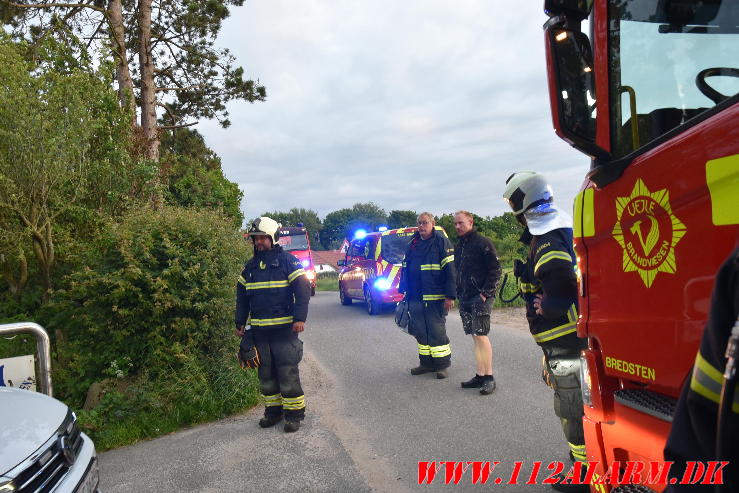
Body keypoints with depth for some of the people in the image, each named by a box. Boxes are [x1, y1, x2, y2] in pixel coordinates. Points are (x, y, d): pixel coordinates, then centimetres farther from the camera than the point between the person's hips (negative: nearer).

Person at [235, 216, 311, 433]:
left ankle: (294, 413, 8)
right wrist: (240, 323, 15)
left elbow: (303, 289, -9)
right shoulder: (250, 266, 13)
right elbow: (242, 295, 19)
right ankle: (273, 411, 24)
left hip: (284, 329, -6)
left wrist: (300, 318, -17)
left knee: (288, 373, -3)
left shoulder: (287, 261, -4)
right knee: (266, 374, 12)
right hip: (258, 331, 6)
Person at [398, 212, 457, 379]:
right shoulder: (413, 244, 14)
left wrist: (450, 296, -14)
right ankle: (426, 363, 23)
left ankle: (442, 365, 11)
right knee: (420, 332, 11)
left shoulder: (441, 242, -5)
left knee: (437, 332, -1)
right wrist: (405, 291, 17)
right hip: (415, 299, 6)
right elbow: (405, 269, 20)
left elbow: (450, 270, -10)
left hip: (435, 299, -6)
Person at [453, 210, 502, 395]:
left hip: (480, 297, -7)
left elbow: (495, 270, -11)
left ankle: (489, 377, -1)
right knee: (475, 337, 10)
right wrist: (458, 293, 13)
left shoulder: (482, 243, -7)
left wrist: (485, 293, -16)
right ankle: (480, 376, 17)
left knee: (481, 335, -9)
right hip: (465, 299, 8)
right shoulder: (459, 246, 17)